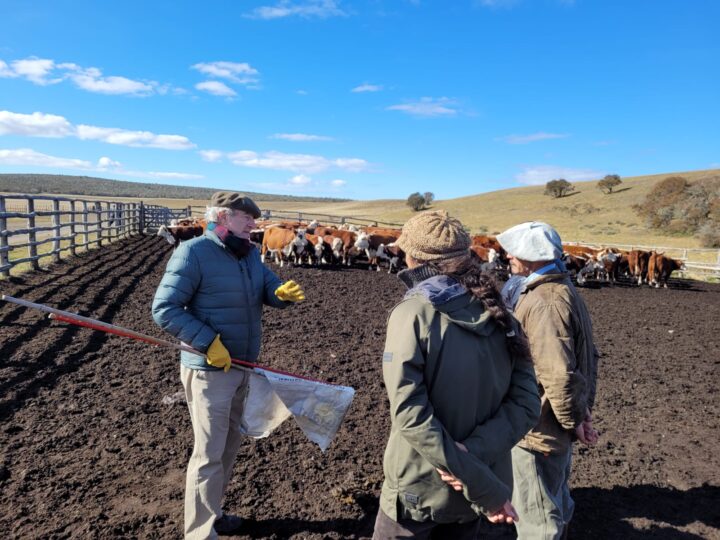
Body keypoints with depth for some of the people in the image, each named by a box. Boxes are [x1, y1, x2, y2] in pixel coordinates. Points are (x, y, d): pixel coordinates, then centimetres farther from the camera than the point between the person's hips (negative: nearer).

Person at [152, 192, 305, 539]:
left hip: (241, 366, 9)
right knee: (209, 454, 2)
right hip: (209, 370, -8)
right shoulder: (194, 252, -17)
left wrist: (283, 292, -18)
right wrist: (208, 342, -25)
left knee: (229, 444, 22)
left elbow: (268, 287, 6)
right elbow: (163, 309, -19)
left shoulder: (249, 252, 6)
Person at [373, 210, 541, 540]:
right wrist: (475, 451, -17)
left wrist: (484, 489, -20)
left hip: (418, 489, -5)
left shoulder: (413, 313, -18)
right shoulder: (500, 317, -2)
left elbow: (410, 413, -25)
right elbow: (525, 405, -7)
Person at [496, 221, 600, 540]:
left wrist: (574, 420, -16)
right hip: (553, 425, 10)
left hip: (538, 428, -10)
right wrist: (583, 408, 12)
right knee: (555, 503, 28)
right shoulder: (563, 291, 7)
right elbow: (587, 356, 13)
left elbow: (558, 375, -29)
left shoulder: (543, 302, -26)